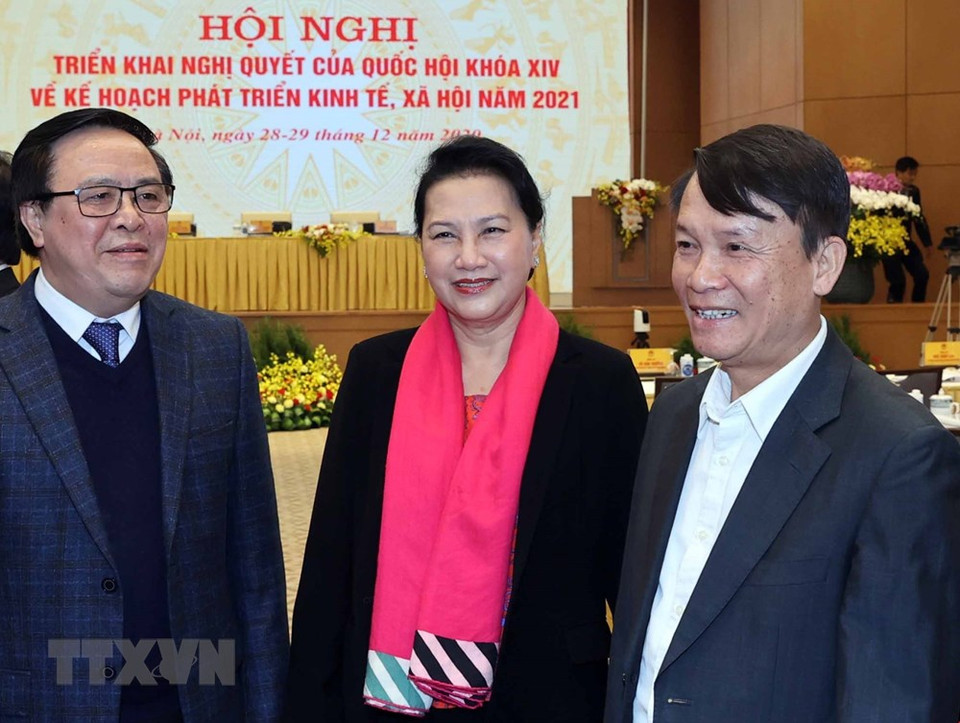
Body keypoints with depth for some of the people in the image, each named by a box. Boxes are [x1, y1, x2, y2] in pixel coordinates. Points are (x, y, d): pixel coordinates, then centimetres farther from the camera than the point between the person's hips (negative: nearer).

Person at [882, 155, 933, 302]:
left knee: (922, 275, -1)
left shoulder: (914, 191, 4)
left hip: (905, 241, 6)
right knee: (898, 280, -9)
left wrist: (927, 243, 10)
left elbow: (919, 218, 11)